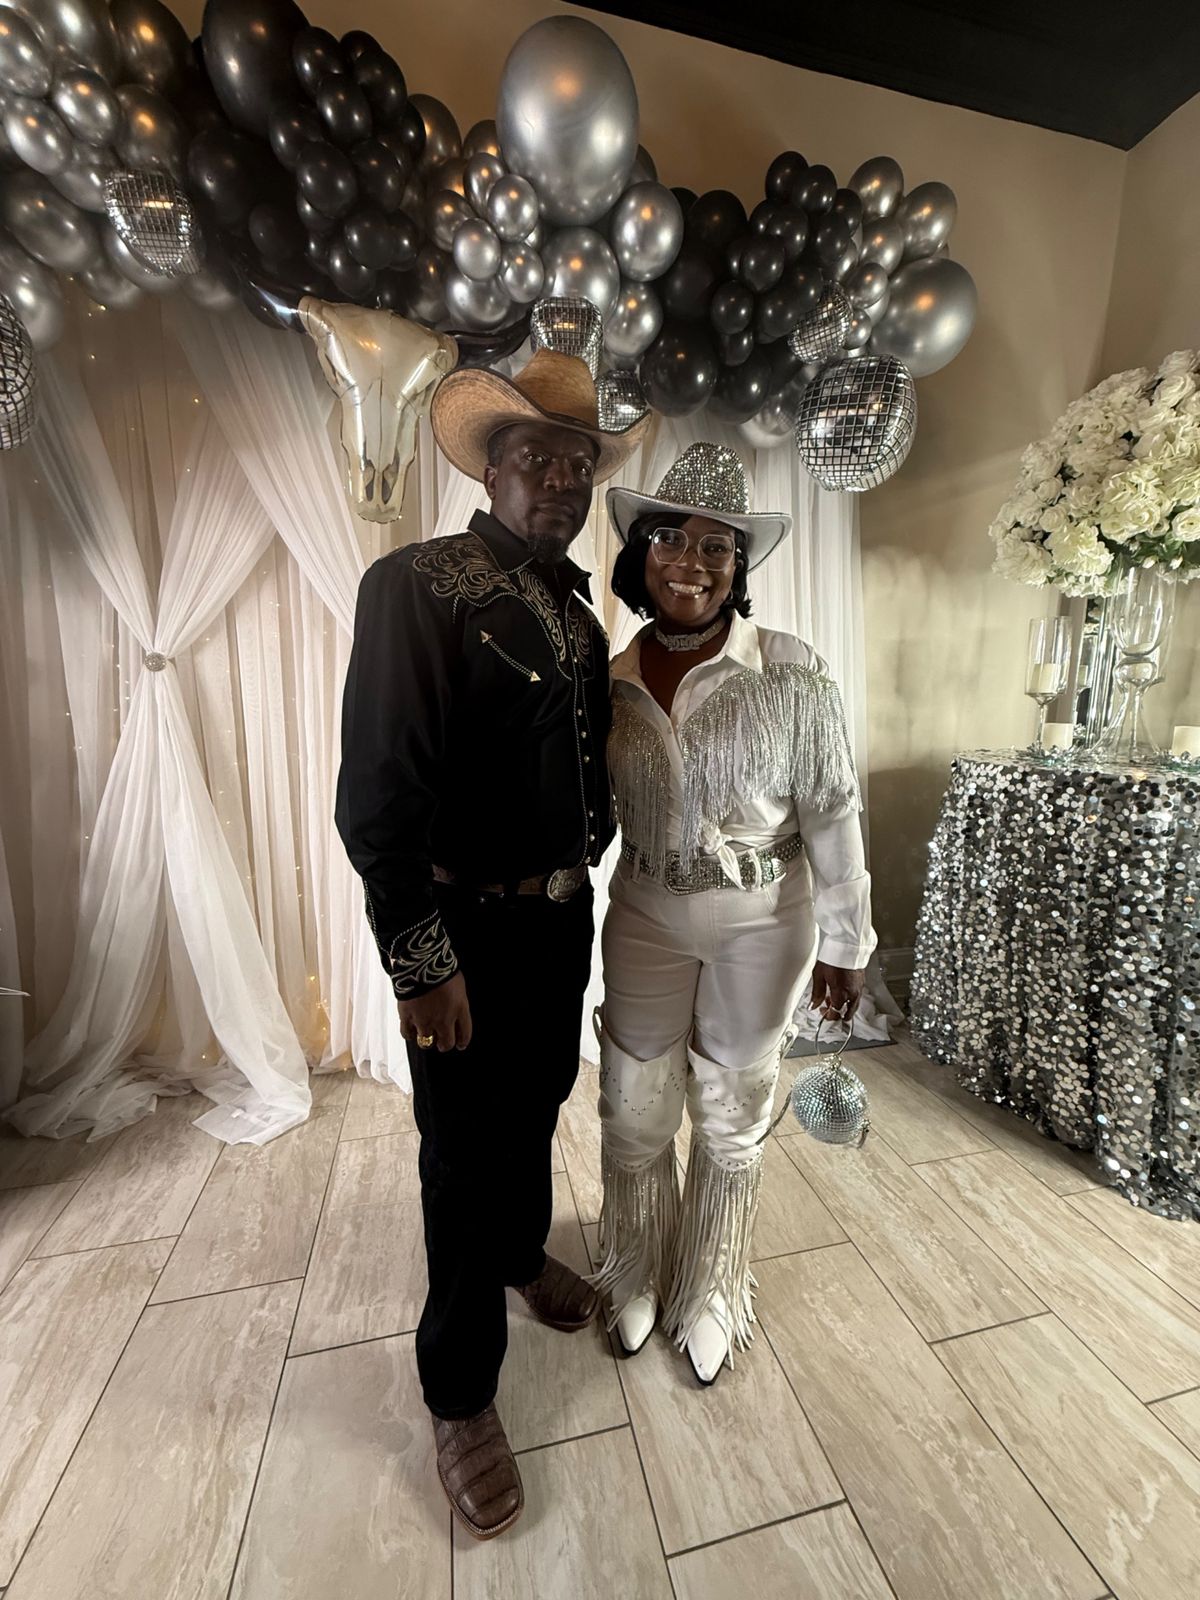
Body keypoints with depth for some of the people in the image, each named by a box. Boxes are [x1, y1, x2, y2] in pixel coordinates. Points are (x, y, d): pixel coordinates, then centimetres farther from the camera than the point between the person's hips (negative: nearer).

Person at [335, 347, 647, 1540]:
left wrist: (586, 874, 12)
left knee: (537, 1107, 26)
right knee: (467, 1151, 10)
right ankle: (459, 1397, 38)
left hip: (561, 917, 7)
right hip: (469, 932, -7)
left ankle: (525, 1254, 56)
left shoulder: (577, 612, 11)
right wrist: (421, 962, -19)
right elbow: (377, 794, -19)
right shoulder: (416, 586, -13)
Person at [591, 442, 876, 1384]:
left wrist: (844, 942, -4)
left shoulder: (793, 674, -13)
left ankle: (710, 1295, 47)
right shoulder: (613, 681, -2)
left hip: (761, 924, -2)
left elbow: (831, 813, -8)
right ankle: (640, 1276, 48)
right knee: (633, 1114, 16)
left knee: (732, 1121, 17)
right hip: (644, 918, 3)